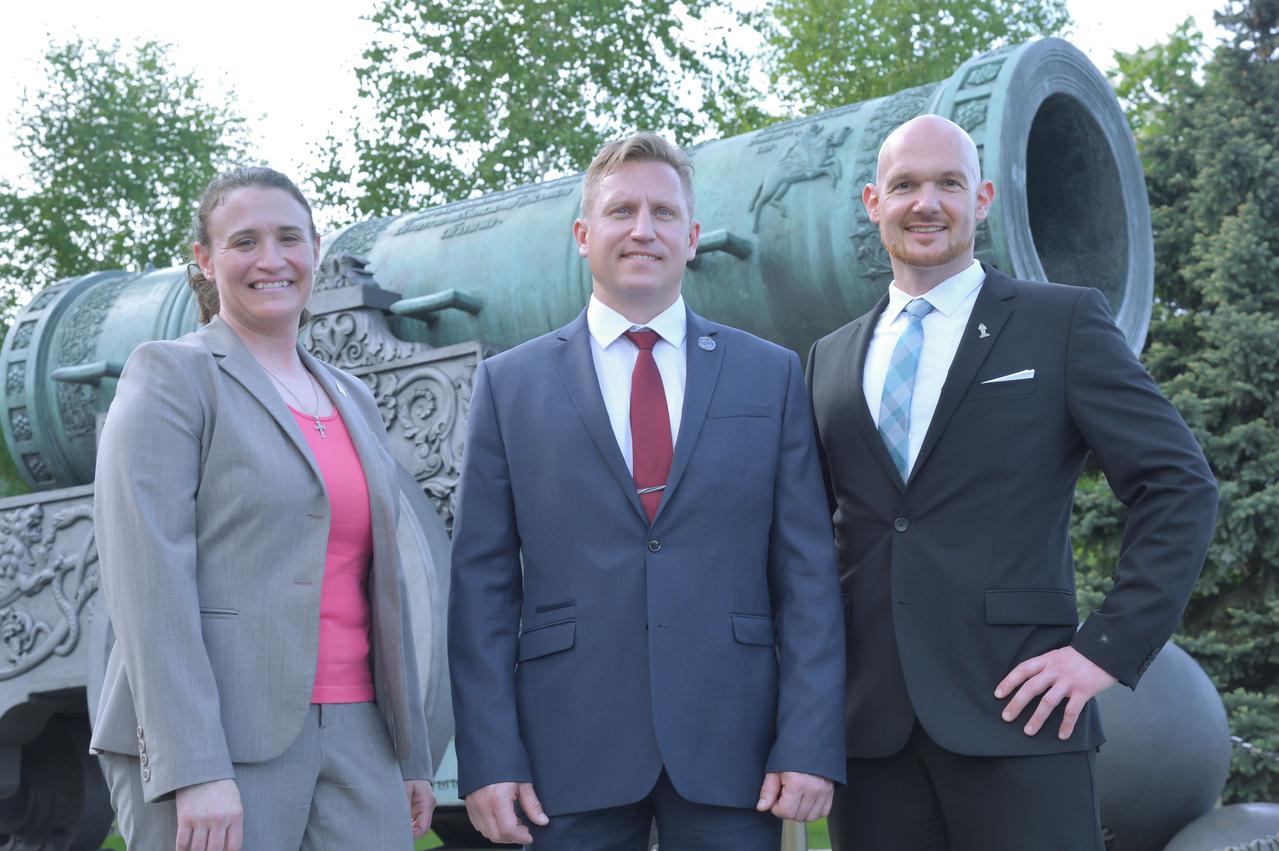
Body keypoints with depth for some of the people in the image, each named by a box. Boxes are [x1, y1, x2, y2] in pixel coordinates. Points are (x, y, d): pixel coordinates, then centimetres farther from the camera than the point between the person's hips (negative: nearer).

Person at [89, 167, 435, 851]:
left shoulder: (353, 400, 17)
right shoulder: (170, 375, -2)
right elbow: (147, 578, -12)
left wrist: (411, 756, 15)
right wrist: (195, 770, -19)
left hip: (354, 740, 6)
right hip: (219, 738, -6)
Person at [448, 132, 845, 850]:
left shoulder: (773, 375, 8)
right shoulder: (510, 384, 7)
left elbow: (807, 570, 4)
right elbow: (483, 583, 3)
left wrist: (810, 743, -4)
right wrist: (488, 757, -4)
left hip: (730, 745, 1)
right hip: (572, 752, 0)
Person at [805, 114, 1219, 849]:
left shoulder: (1064, 322, 2)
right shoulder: (831, 358, 14)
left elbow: (1181, 488, -2)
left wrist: (1111, 648, -9)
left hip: (1014, 709, -3)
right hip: (869, 724, 4)